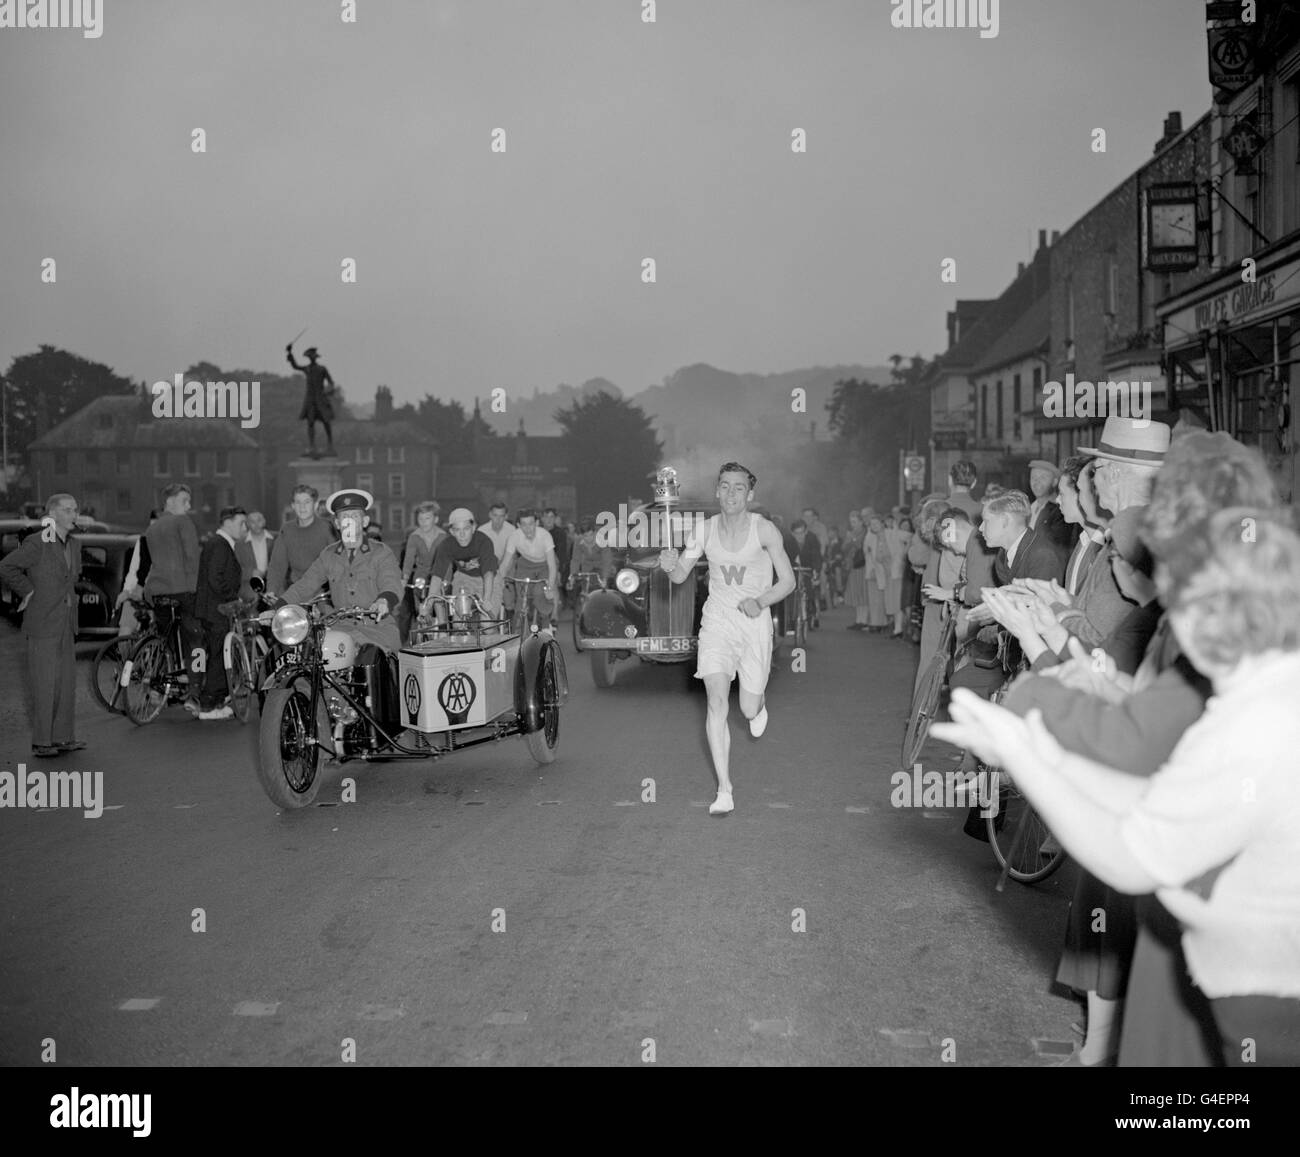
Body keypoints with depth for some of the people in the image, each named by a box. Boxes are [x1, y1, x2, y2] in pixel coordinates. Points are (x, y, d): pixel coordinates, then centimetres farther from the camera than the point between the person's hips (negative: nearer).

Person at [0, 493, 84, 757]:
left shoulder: (74, 544, 13)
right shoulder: (36, 543, -11)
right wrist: (27, 591, -11)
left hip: (67, 625, 7)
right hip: (43, 626, -7)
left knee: (67, 681, 8)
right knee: (45, 683, -5)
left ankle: (63, 737, 16)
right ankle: (41, 742, 1)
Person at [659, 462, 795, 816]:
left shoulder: (764, 530, -11)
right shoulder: (706, 530, -3)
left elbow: (788, 581, -6)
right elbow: (681, 576, 5)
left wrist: (761, 601, -23)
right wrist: (670, 565, -19)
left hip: (755, 623, -1)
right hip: (717, 621, 1)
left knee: (748, 708, 6)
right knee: (717, 701, -15)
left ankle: (759, 704, 48)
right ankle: (724, 791, -9)